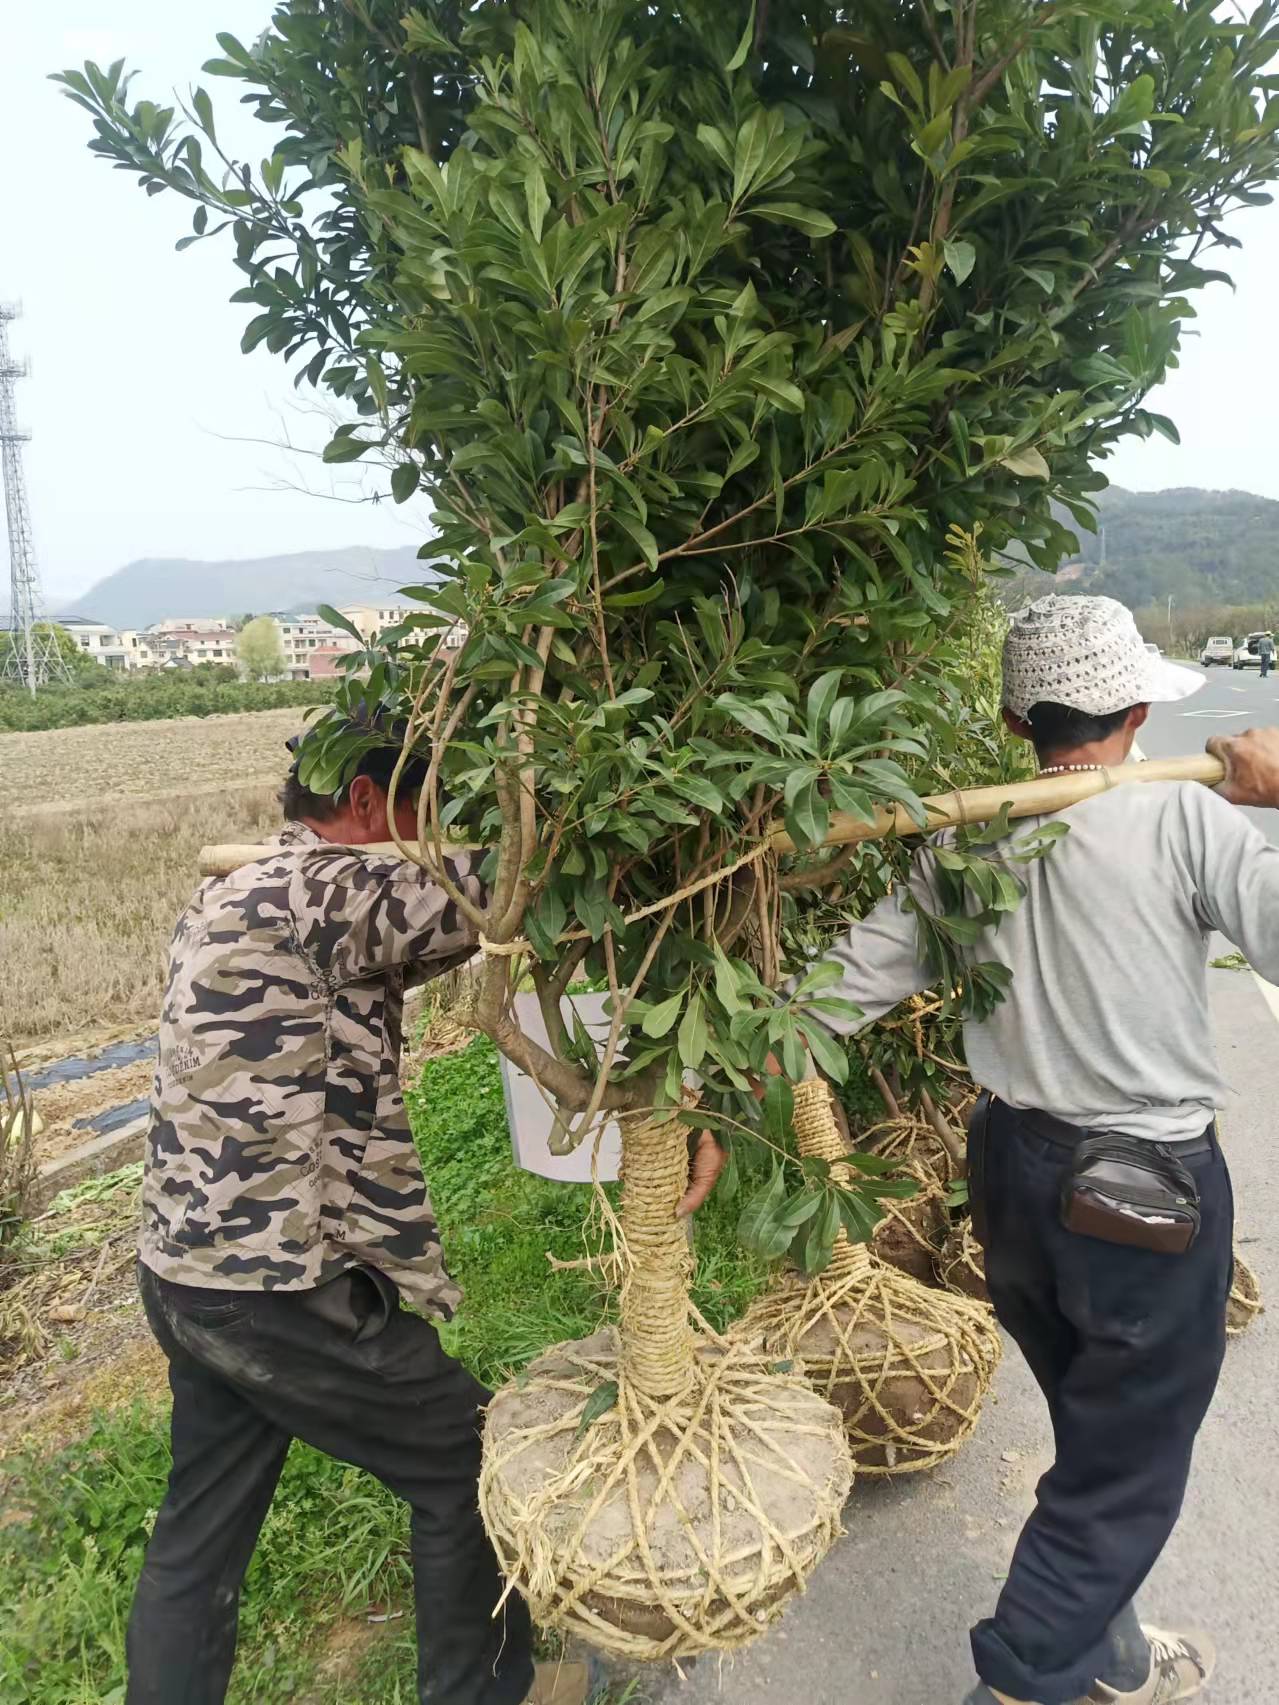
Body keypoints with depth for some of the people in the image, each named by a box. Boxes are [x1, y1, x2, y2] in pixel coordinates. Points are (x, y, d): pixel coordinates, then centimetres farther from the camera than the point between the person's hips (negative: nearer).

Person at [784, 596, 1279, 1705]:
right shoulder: (1183, 821, -18)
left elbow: (846, 987, -5)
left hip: (1011, 1168, 6)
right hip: (1148, 1191, -6)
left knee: (1100, 1440, 28)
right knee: (1120, 1478, 14)